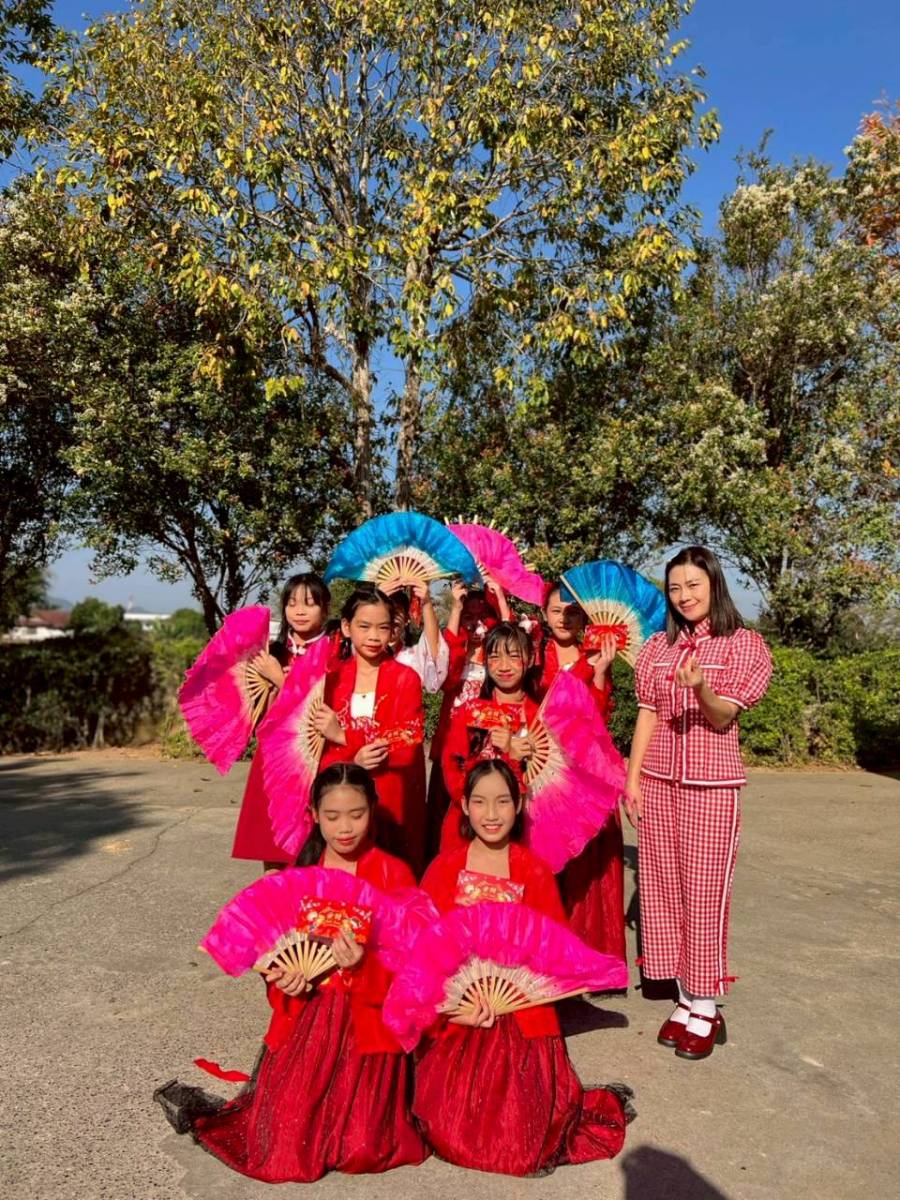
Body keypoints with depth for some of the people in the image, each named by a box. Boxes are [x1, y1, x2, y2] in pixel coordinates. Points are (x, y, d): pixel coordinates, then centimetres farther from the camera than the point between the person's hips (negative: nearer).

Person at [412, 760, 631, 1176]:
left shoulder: (535, 871, -2)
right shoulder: (444, 868, -1)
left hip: (521, 1017, -1)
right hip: (456, 1016, 1)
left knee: (520, 1146, -9)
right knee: (450, 1135, -7)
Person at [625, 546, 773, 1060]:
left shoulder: (743, 643, -4)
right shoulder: (658, 647, 8)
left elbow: (724, 717, -12)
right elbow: (648, 715, 8)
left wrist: (701, 689, -32)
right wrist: (632, 777, 3)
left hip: (711, 785, -4)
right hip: (658, 781, 5)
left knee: (704, 893, 0)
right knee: (665, 890, 8)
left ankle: (706, 1008, 16)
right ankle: (686, 999, 22)